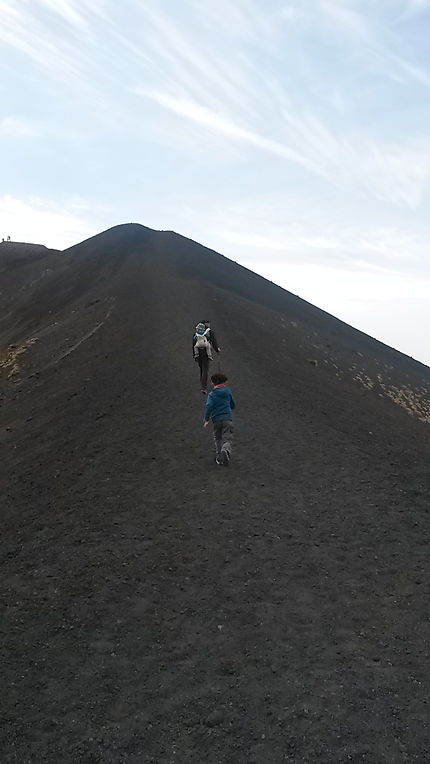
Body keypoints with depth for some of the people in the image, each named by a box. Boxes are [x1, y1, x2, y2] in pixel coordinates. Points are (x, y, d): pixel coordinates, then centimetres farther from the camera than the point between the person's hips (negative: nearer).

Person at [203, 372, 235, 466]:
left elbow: (209, 406, -14)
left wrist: (206, 419, -9)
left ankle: (218, 456, 14)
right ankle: (226, 451, -32)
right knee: (227, 439, -3)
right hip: (228, 418, 0)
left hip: (216, 419, 0)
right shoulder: (228, 391, 7)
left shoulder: (212, 394, 2)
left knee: (217, 439, 18)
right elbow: (233, 406, 16)